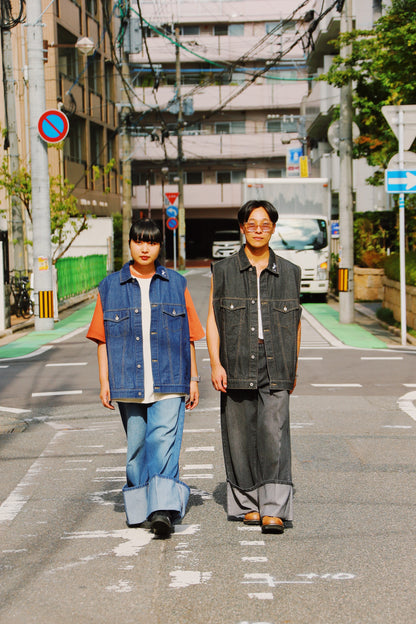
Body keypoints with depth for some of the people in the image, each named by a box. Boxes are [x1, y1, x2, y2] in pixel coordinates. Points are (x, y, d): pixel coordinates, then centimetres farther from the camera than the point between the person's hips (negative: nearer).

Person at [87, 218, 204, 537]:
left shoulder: (176, 284, 10)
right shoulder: (111, 287, 8)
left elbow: (188, 337, 11)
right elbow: (102, 339, 8)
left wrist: (193, 379, 8)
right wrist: (104, 382, 2)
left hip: (169, 381, -1)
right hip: (128, 382, 1)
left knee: (164, 442, -13)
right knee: (137, 445, 7)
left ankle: (164, 509, -19)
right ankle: (139, 507, 21)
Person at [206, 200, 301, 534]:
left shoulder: (289, 272, 8)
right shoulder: (223, 271, 5)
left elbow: (295, 323, 14)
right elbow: (212, 321, 3)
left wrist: (293, 368, 13)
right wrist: (216, 364, -7)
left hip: (275, 368, 0)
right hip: (236, 365, 0)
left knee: (274, 433, -10)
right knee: (240, 435, 5)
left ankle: (274, 510, -11)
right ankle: (247, 503, 19)